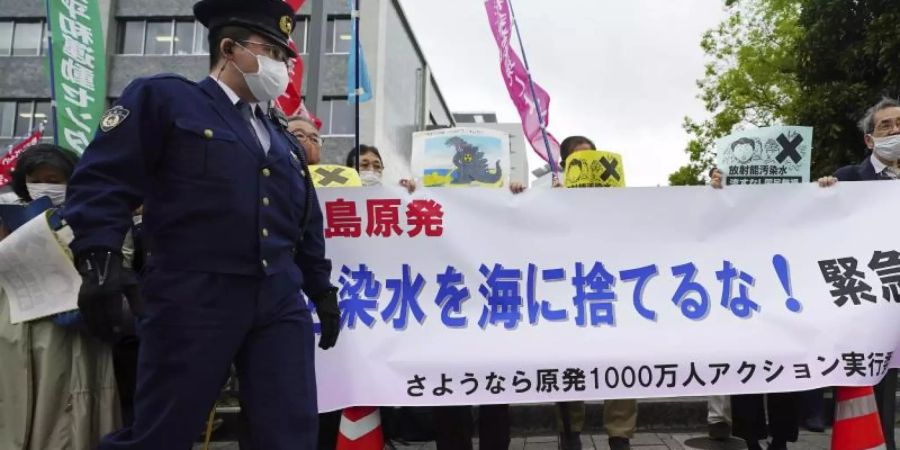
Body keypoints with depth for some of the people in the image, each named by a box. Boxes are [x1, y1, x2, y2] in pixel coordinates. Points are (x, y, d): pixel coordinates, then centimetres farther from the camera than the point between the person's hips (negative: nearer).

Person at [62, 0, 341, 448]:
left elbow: (306, 223, 23)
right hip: (193, 299, -5)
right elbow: (101, 178, -5)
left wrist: (321, 289, 21)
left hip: (281, 303, 6)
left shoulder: (282, 136, 22)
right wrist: (98, 260, -16)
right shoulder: (163, 97, 4)